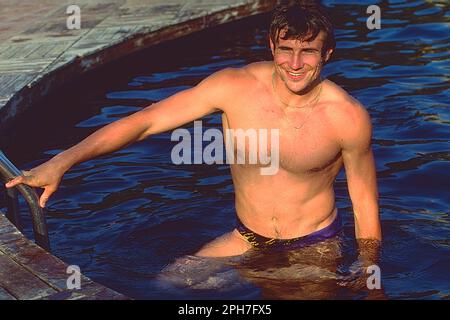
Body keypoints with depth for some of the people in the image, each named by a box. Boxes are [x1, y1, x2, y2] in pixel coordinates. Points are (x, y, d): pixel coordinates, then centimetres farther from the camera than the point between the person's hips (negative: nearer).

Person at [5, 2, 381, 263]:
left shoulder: (349, 117, -18)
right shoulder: (234, 87, -16)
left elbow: (365, 203, -6)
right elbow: (142, 121, -16)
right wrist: (61, 162, -24)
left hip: (315, 247, -2)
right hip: (246, 241, 2)